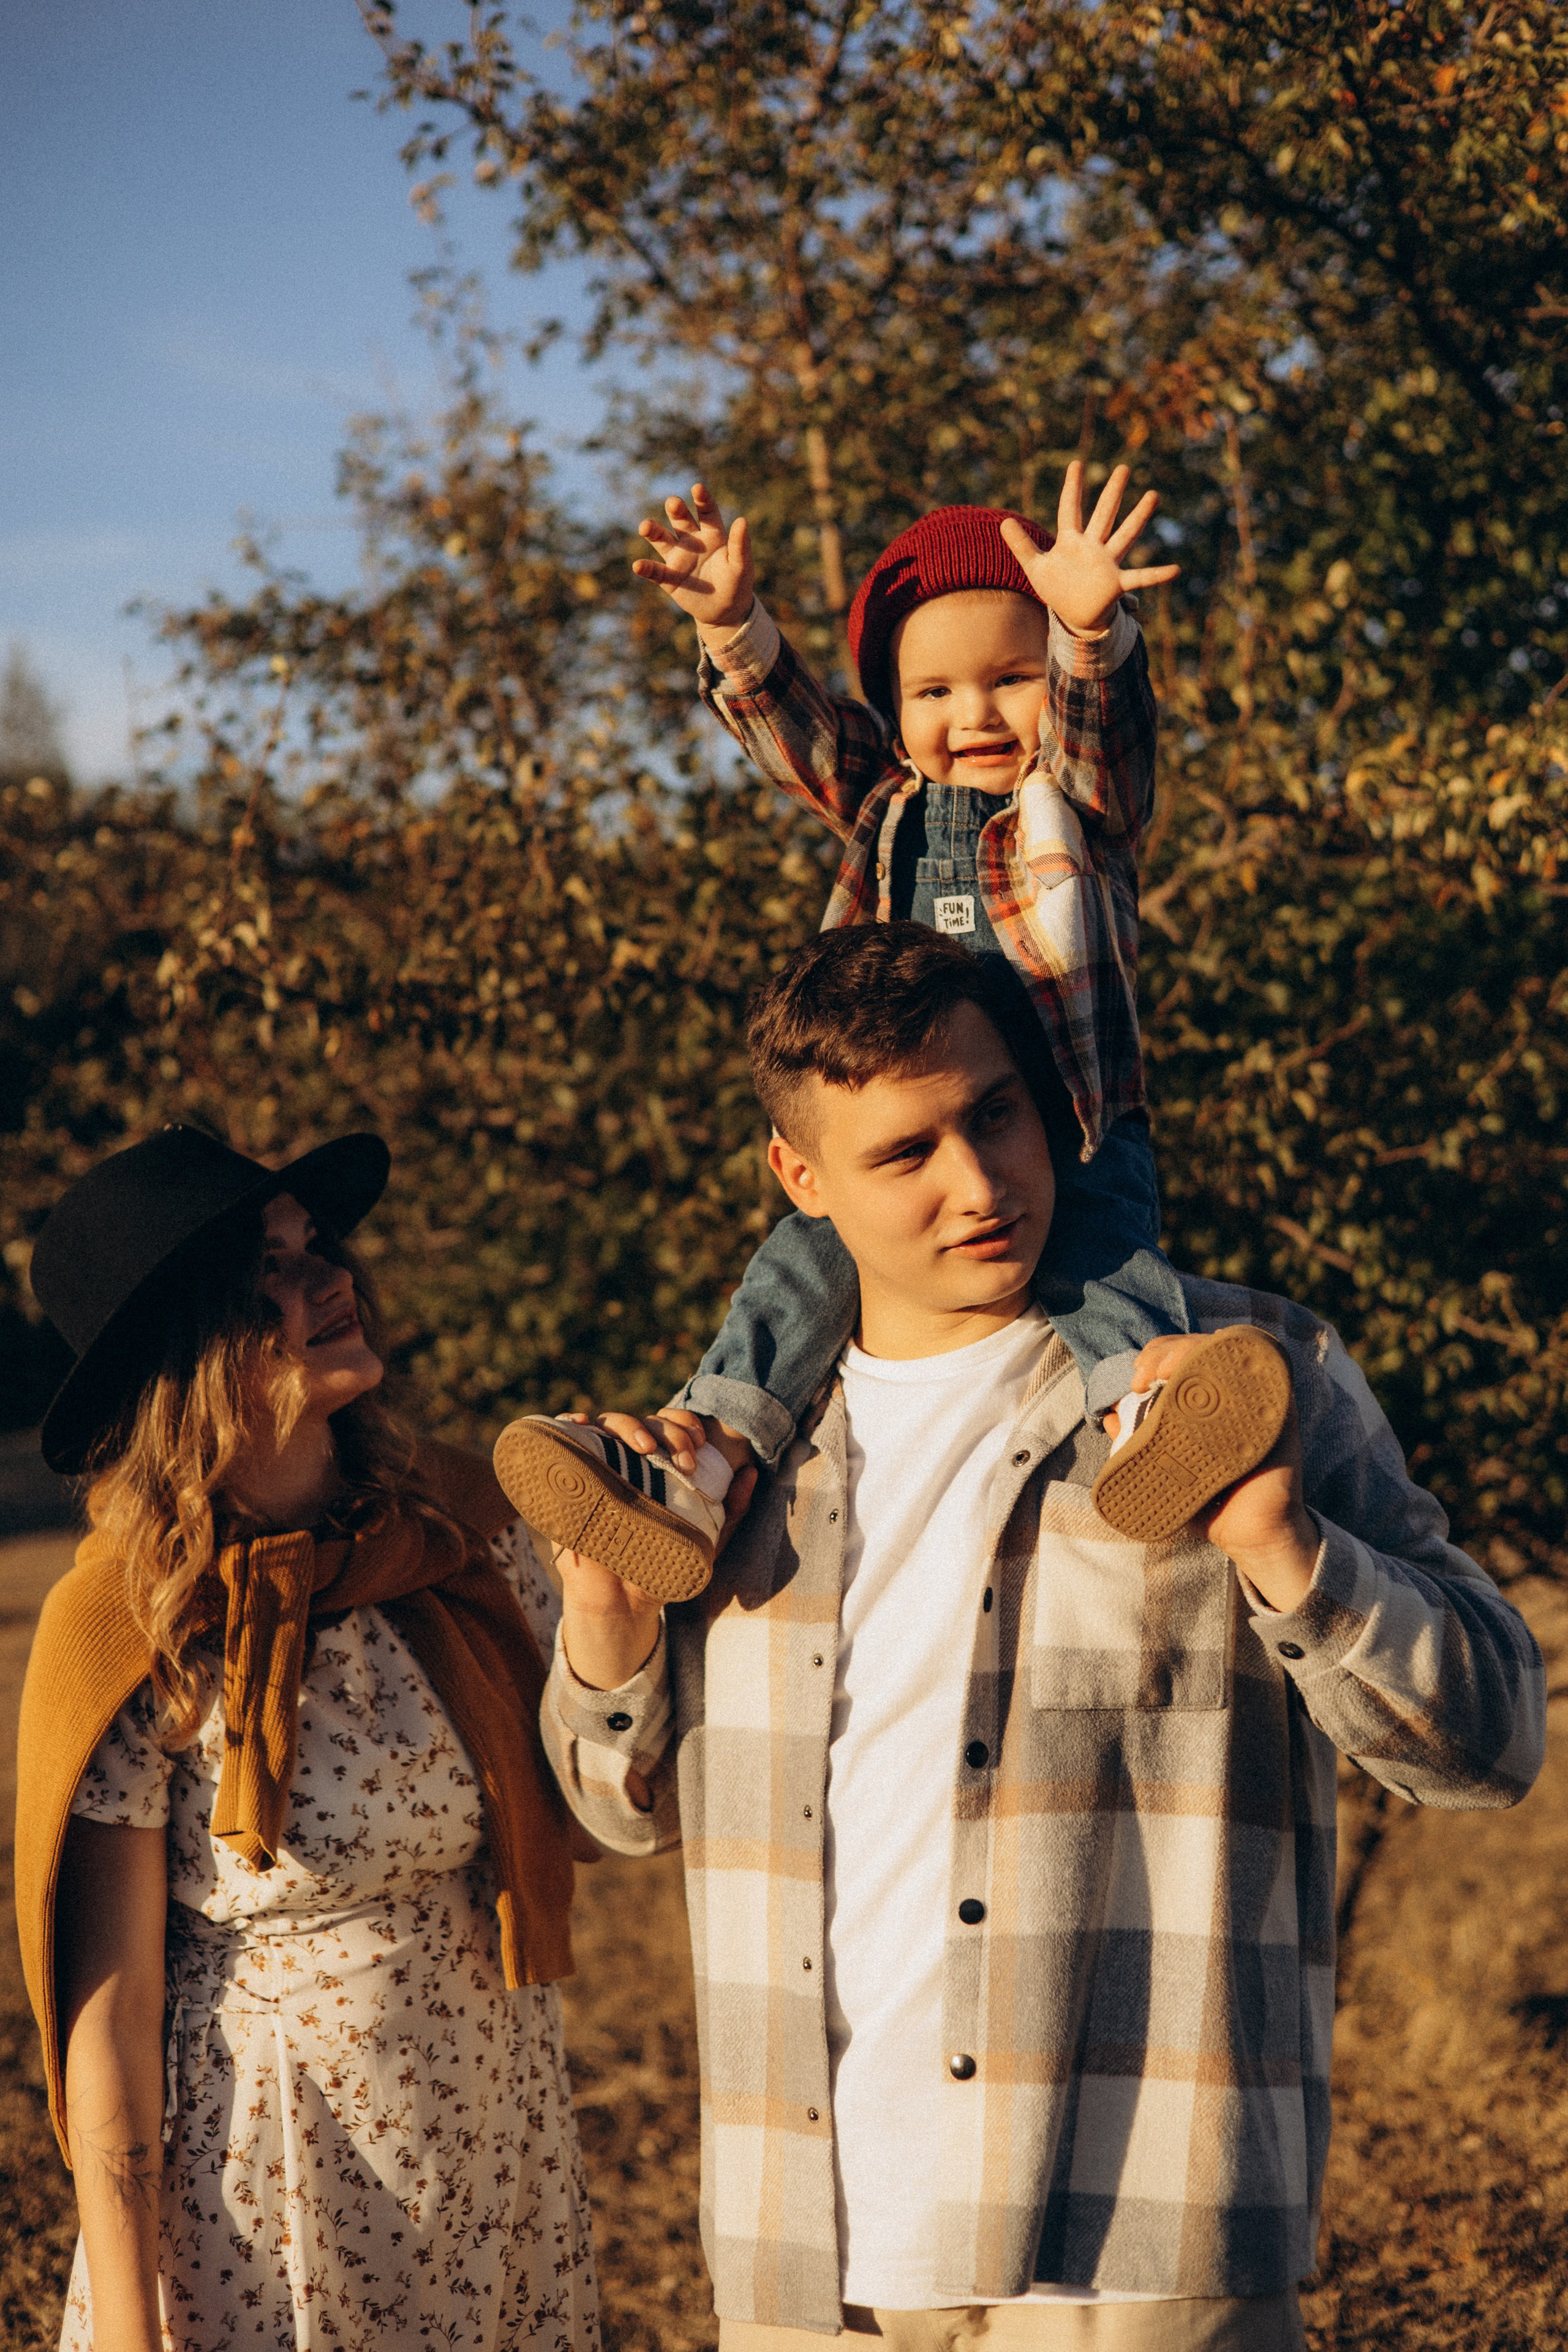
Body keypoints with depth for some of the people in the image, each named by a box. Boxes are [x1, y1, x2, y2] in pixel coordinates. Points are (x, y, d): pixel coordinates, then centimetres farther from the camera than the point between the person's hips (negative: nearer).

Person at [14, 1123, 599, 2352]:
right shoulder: (128, 1630, -16)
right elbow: (110, 2001, -13)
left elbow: (592, 1812, 3)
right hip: (268, 2197, -4)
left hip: (505, 2150, 5)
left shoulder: (461, 1518, -2)